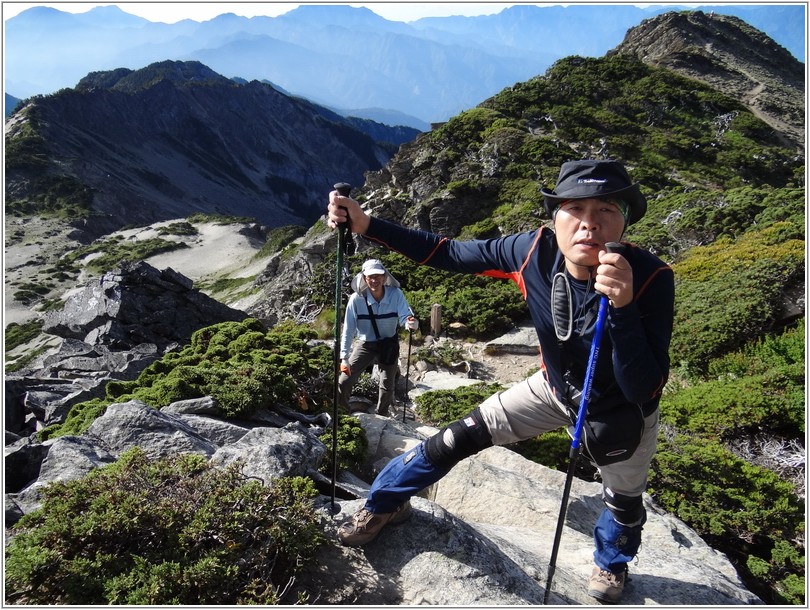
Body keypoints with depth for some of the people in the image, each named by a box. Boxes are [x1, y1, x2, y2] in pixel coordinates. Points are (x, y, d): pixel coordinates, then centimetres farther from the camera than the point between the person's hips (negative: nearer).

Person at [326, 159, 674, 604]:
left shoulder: (651, 279, -36)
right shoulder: (535, 252, -28)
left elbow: (645, 393, -38)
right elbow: (450, 254, -17)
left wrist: (623, 307, -53)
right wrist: (367, 226, -25)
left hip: (622, 414, -1)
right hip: (556, 388, 2)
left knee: (624, 502, 22)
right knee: (455, 441, 2)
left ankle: (611, 564, 60)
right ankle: (384, 504, 30)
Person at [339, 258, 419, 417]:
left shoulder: (395, 294, -21)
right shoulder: (357, 298, -23)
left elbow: (405, 317, -24)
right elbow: (348, 329, -19)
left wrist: (411, 323, -50)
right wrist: (344, 357, -23)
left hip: (389, 345, 1)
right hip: (365, 344, 0)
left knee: (387, 386, 13)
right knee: (344, 381, -6)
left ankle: (381, 417, 40)